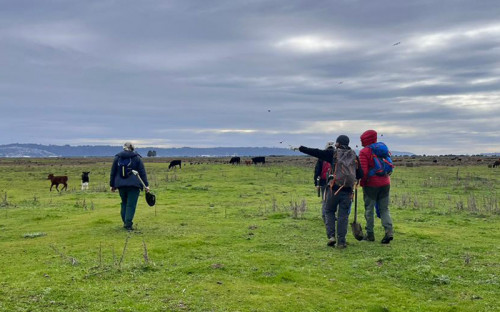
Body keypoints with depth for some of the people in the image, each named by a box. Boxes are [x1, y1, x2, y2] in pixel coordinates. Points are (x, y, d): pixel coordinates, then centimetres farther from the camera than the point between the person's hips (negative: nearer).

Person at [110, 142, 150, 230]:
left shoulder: (117, 157, 10)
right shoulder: (137, 158, 2)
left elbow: (113, 172, 12)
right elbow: (142, 172, -1)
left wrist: (112, 185, 18)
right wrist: (146, 185, 0)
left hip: (121, 185, 3)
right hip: (133, 185, -3)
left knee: (124, 203, 18)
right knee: (131, 205, -3)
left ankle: (125, 222, 19)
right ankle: (128, 224, -9)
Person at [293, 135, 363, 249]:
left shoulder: (333, 153, -1)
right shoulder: (354, 156, 8)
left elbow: (316, 152, 1)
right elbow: (360, 175, 8)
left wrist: (300, 148, 9)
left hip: (334, 188, -2)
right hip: (347, 191, 2)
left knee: (329, 211, 14)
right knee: (343, 215, 7)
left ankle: (331, 236, 3)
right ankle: (341, 241, 6)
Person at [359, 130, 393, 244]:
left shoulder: (364, 152, -10)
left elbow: (364, 171, -16)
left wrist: (362, 183, -4)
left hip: (371, 184, -5)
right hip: (385, 183, 5)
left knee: (369, 210, 6)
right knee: (384, 209, 10)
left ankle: (370, 234, 11)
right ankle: (389, 231, -6)